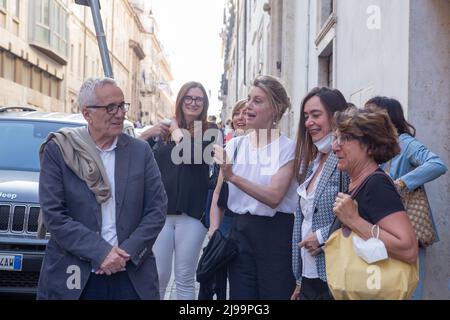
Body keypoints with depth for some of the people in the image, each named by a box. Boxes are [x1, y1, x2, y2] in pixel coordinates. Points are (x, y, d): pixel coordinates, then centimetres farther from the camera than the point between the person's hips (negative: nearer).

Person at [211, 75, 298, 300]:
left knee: (275, 294, 5)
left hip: (276, 232, -4)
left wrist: (233, 177, -29)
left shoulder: (287, 148, -7)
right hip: (241, 230, 4)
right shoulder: (235, 145, 5)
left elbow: (274, 196, -20)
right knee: (239, 294, 9)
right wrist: (214, 232, -2)